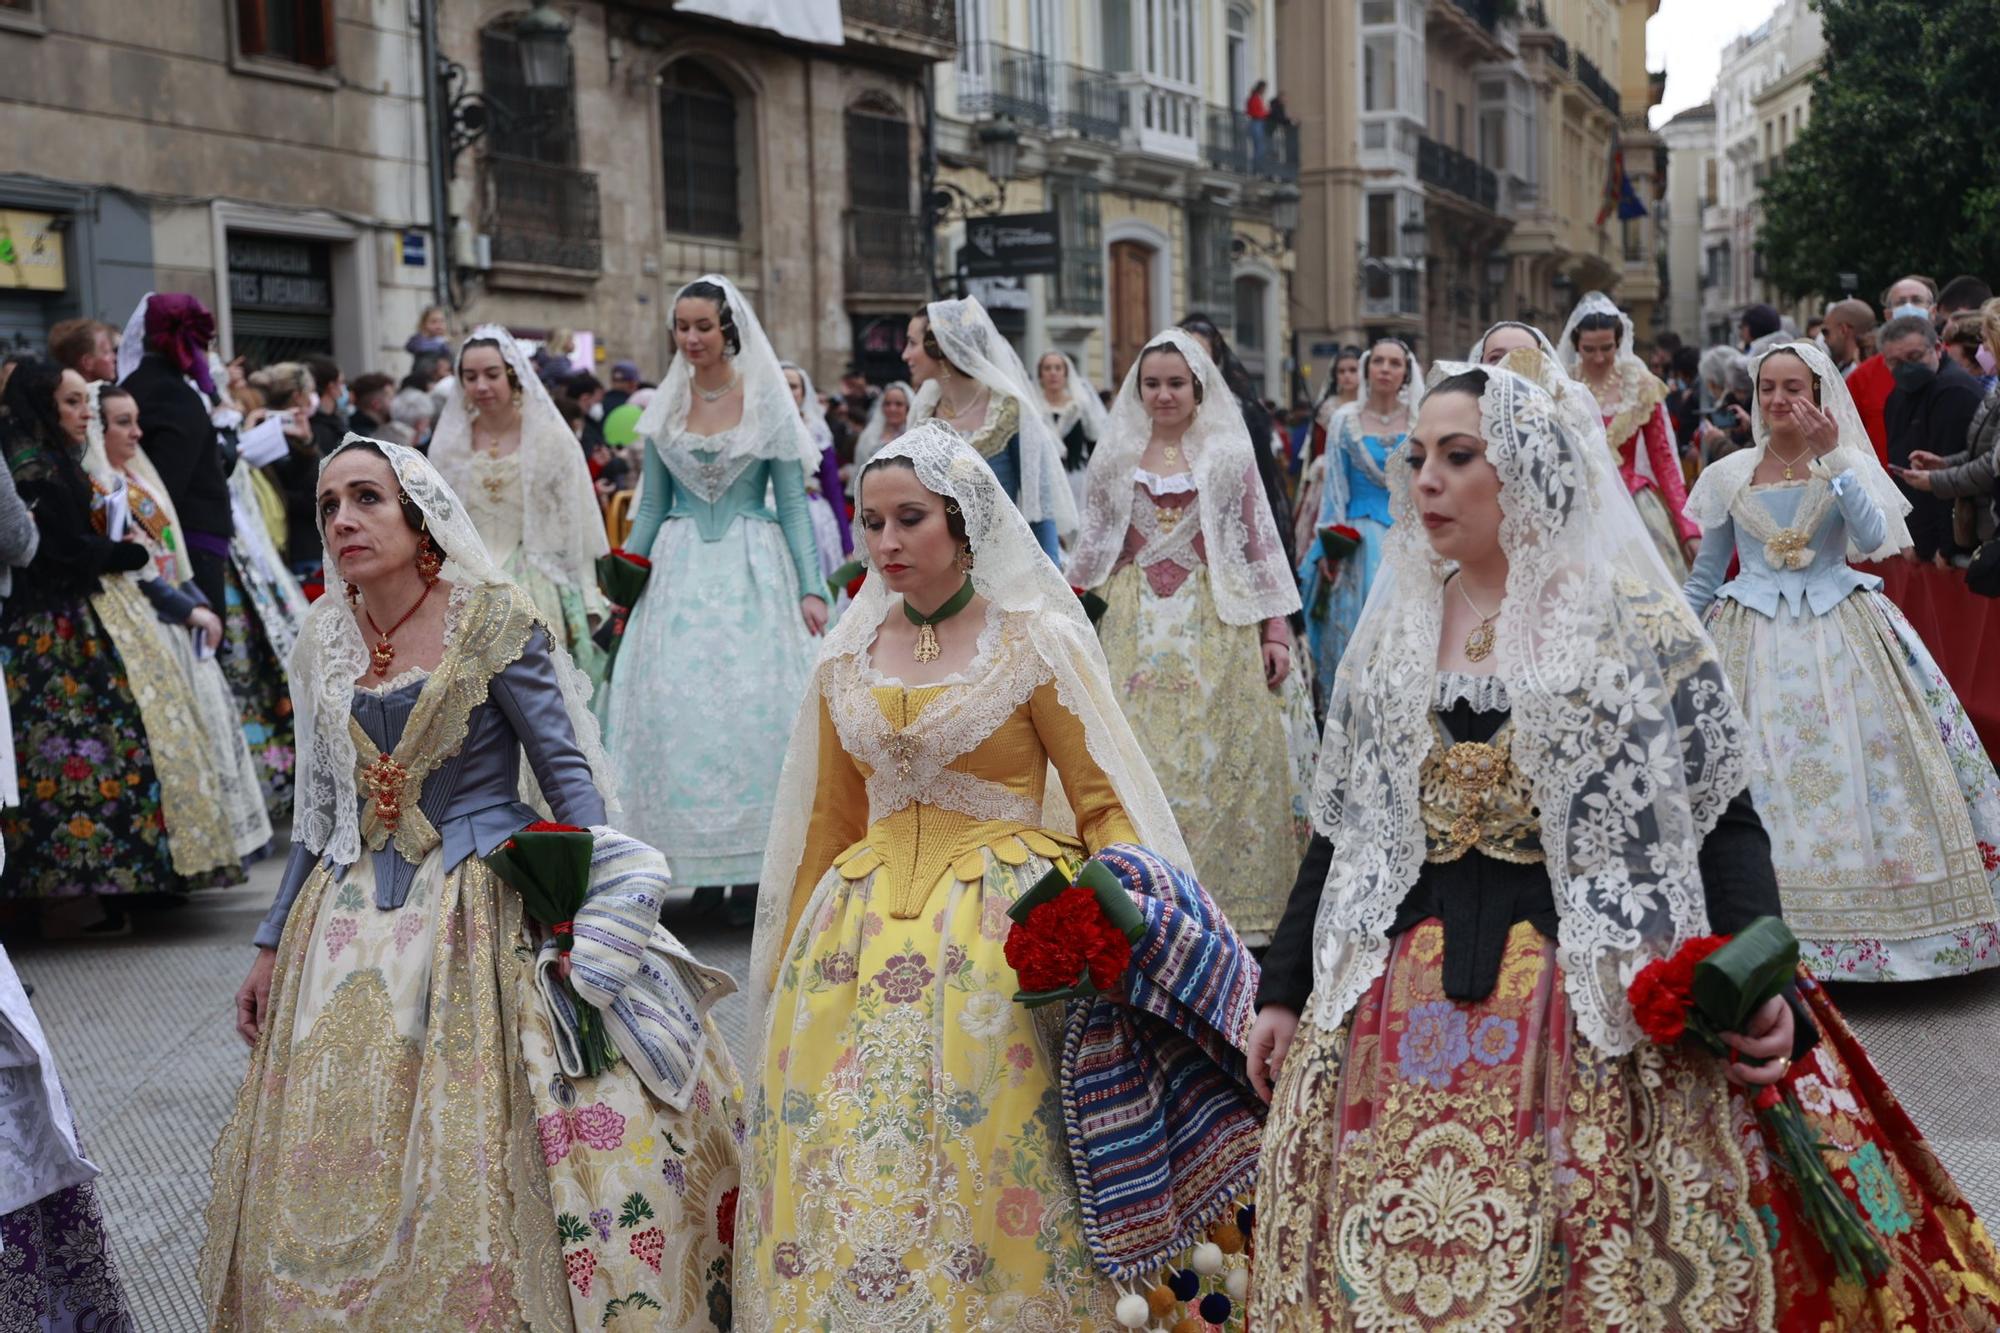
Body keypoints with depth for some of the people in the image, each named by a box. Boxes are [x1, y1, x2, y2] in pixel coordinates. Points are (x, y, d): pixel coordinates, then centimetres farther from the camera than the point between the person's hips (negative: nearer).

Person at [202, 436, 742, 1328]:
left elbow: (568, 774, -9)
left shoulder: (494, 620, -8)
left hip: (490, 911, -5)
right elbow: (318, 810, 15)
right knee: (343, 1171, 9)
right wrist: (272, 946, 14)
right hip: (354, 923, 5)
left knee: (498, 1160, -5)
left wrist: (589, 916, -21)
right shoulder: (325, 640, 7)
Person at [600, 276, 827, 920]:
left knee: (754, 707, -6)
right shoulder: (664, 407, 9)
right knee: (675, 709, -4)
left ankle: (753, 865, 2)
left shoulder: (768, 402, 0)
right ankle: (697, 860, 5)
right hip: (681, 572, 3)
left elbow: (793, 504, 0)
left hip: (753, 571, -3)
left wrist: (811, 587, -9)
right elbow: (651, 506, 13)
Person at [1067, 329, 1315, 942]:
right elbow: (1094, 545, 15)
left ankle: (1228, 894, 7)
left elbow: (1259, 544, 3)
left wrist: (1275, 631, -2)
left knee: (1221, 751, -3)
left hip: (1216, 624, -1)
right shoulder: (1117, 455, 11)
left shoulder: (1230, 453, 5)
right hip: (1137, 628, 2)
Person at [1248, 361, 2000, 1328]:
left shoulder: (1636, 626, -2)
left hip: (1598, 1018, -4)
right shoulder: (1391, 633, 11)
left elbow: (1723, 821, -4)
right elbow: (1341, 829, 14)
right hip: (1405, 1021, 4)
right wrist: (1285, 990, 13)